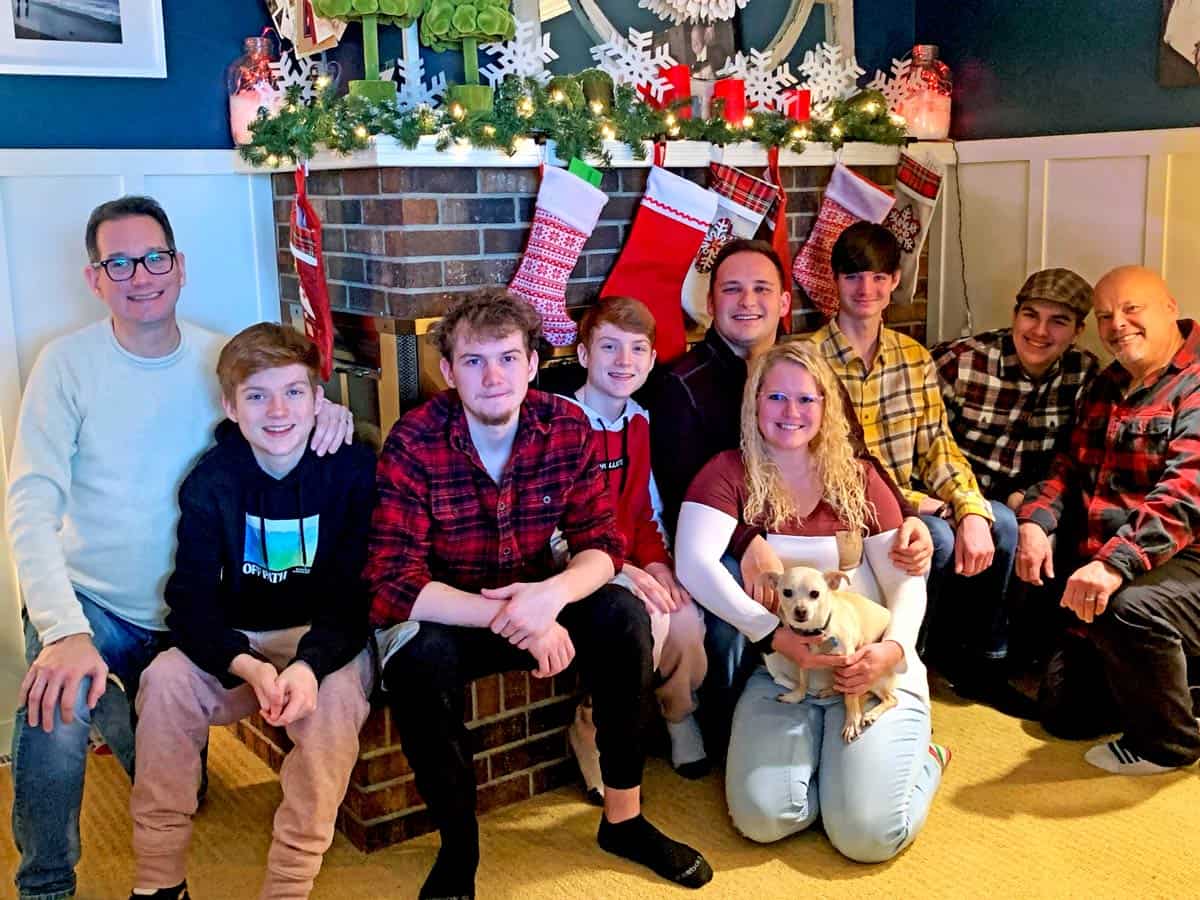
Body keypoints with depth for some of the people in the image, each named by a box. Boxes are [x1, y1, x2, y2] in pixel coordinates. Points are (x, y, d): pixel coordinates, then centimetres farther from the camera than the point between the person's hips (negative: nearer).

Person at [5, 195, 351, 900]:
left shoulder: (221, 359, -3)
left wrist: (327, 411, -22)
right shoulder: (69, 361, -11)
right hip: (87, 602, -3)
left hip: (182, 611, 3)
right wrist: (65, 630, -31)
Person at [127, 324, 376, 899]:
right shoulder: (211, 480, -7)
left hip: (328, 638, -2)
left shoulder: (353, 468, -13)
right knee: (166, 680, -24)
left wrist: (311, 664, -34)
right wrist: (248, 667, -31)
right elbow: (190, 600, -12)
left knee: (335, 697, -33)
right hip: (236, 641, 3)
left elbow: (359, 592, -15)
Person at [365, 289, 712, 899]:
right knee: (417, 659, -34)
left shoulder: (569, 429, -11)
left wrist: (552, 595, -33)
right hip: (450, 616, -3)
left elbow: (603, 545, -10)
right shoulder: (413, 444, -21)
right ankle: (458, 851, -10)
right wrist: (514, 620, -34)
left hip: (539, 601, 3)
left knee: (624, 617, -22)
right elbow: (393, 585, -26)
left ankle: (623, 818, -4)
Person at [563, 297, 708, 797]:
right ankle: (594, 737, -6)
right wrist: (621, 573, -25)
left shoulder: (642, 423, 8)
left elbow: (647, 510, 13)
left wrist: (657, 563, -7)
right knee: (646, 617, -29)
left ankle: (681, 718, 11)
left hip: (634, 565, 6)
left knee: (686, 617, -20)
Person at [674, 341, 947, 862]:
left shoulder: (858, 479, 7)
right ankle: (825, 758, 12)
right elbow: (693, 564, -17)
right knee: (762, 818, -20)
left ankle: (920, 757, 18)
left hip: (871, 668, 1)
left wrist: (894, 647, -15)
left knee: (868, 834, -15)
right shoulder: (729, 473, -2)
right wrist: (776, 637, -22)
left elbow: (905, 579, 6)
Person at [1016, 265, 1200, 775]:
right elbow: (1070, 467, 13)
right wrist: (1035, 522, -8)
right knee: (1066, 716, 12)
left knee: (1127, 610, -41)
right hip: (1106, 567, 8)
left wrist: (1117, 564, -41)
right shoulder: (1107, 388, 13)